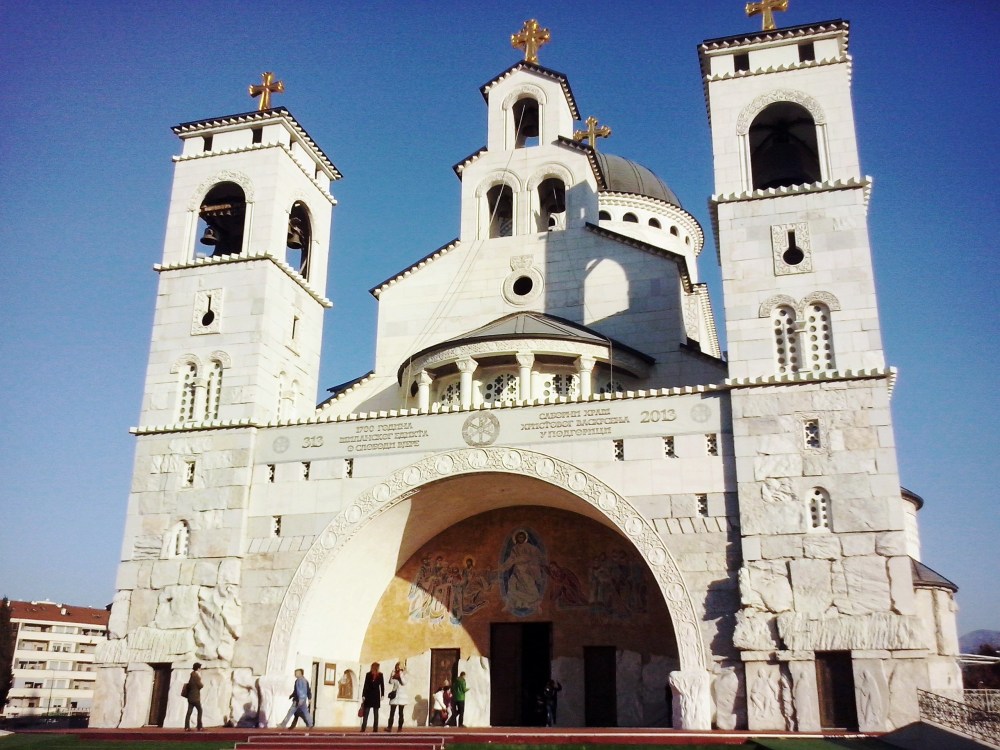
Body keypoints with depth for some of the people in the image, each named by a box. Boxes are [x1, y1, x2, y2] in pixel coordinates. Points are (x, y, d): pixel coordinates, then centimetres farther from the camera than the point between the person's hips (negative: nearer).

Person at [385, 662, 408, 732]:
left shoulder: (404, 675, -1)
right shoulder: (394, 675, 7)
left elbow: (404, 683, -16)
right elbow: (390, 682, -6)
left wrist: (401, 675, -20)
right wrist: (392, 674, -16)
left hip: (401, 696, -2)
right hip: (394, 695, 2)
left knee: (400, 713, 1)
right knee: (392, 712, -4)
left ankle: (400, 727, 3)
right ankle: (389, 727, -9)